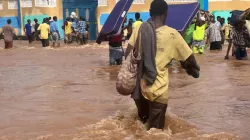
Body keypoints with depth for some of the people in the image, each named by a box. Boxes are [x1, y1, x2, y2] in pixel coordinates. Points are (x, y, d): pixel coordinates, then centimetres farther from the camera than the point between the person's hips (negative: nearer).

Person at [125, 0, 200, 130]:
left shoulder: (139, 29, 0)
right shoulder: (172, 34, -7)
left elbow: (127, 56, -1)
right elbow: (188, 58, 2)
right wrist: (195, 70, 21)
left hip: (139, 86, 3)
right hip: (158, 90, -3)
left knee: (142, 121, 26)